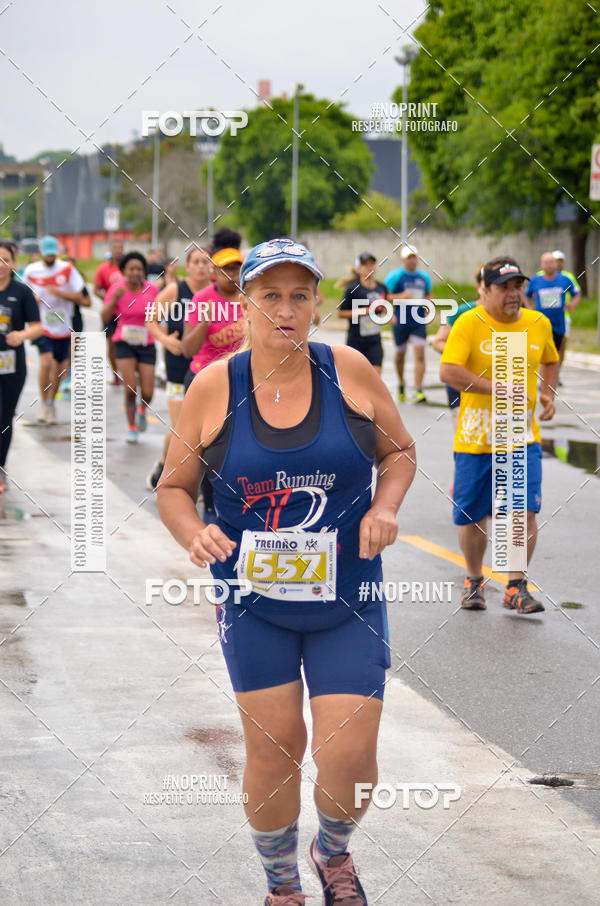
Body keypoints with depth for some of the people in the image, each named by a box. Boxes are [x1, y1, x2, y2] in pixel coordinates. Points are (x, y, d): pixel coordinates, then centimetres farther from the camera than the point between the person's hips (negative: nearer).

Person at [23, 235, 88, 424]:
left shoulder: (67, 269, -4)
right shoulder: (31, 271, -1)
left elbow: (79, 298, -5)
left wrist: (59, 293, -20)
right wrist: (33, 298, -9)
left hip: (63, 327, 1)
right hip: (42, 325, -1)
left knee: (57, 368, 9)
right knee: (46, 362, -20)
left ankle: (51, 404, 28)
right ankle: (43, 404, -6)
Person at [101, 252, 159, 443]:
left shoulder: (152, 289, -5)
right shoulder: (117, 289, -7)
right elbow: (105, 317, -13)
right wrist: (115, 298, -26)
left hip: (146, 345, 1)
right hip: (124, 344, -1)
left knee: (147, 393, -3)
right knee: (130, 389, -12)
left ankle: (142, 411, 33)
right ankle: (132, 427, 8)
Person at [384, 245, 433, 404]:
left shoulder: (424, 277, 9)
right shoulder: (395, 276, -4)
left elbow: (429, 294, 24)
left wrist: (428, 300, 2)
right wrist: (401, 296, -19)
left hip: (418, 322, 2)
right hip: (400, 321, -2)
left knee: (420, 355, -10)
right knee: (400, 355, 11)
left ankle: (418, 391, -13)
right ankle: (401, 384, 37)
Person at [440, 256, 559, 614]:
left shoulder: (539, 324, 5)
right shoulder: (469, 323, -8)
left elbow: (550, 361, 26)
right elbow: (448, 371, -19)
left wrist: (549, 395, 9)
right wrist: (496, 387, -23)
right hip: (475, 437, -2)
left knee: (525, 510, -11)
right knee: (472, 517, 7)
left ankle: (516, 587, 1)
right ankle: (474, 581, 29)